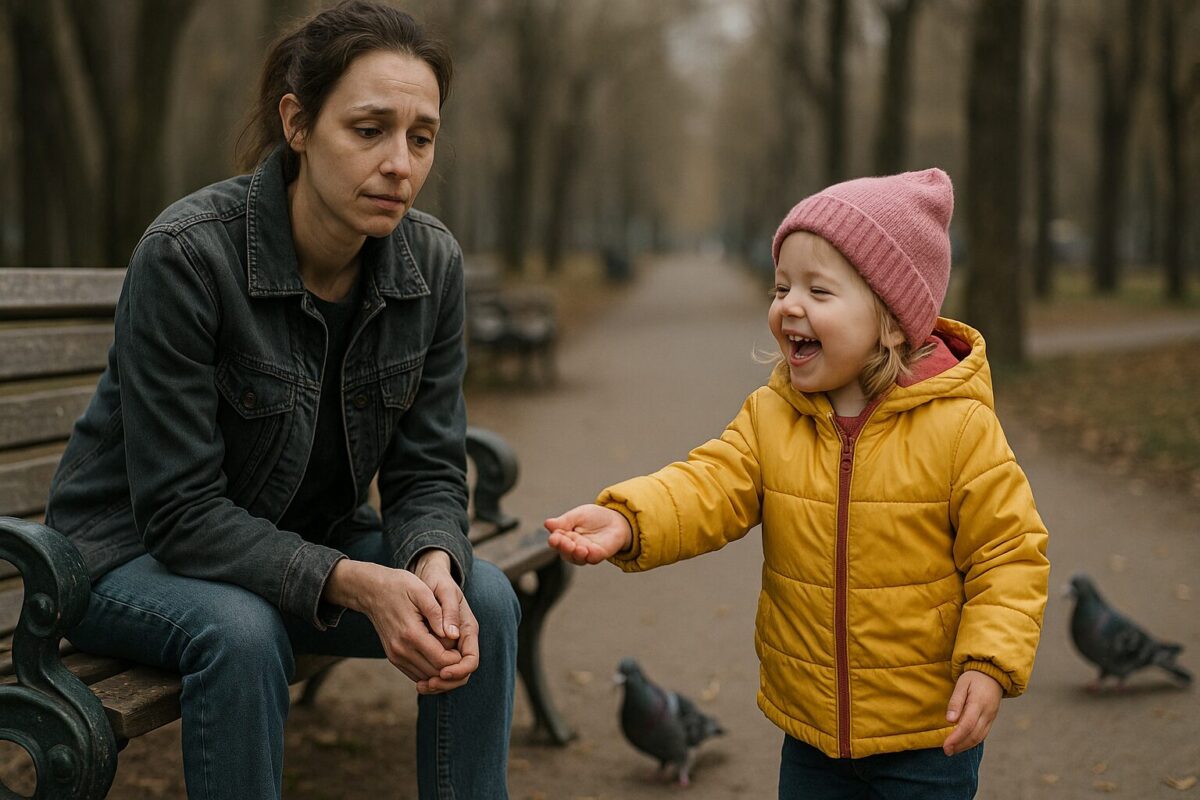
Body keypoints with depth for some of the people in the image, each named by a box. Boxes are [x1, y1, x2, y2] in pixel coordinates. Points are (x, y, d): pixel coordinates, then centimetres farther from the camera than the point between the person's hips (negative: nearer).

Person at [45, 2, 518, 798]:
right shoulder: (187, 254, -27)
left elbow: (428, 472, -5)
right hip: (132, 554, -4)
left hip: (310, 542, 5)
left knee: (485, 599, -18)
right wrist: (355, 584, -36)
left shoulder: (432, 261, -11)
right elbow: (180, 511, -25)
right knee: (240, 632, -35)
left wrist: (433, 568, -28)